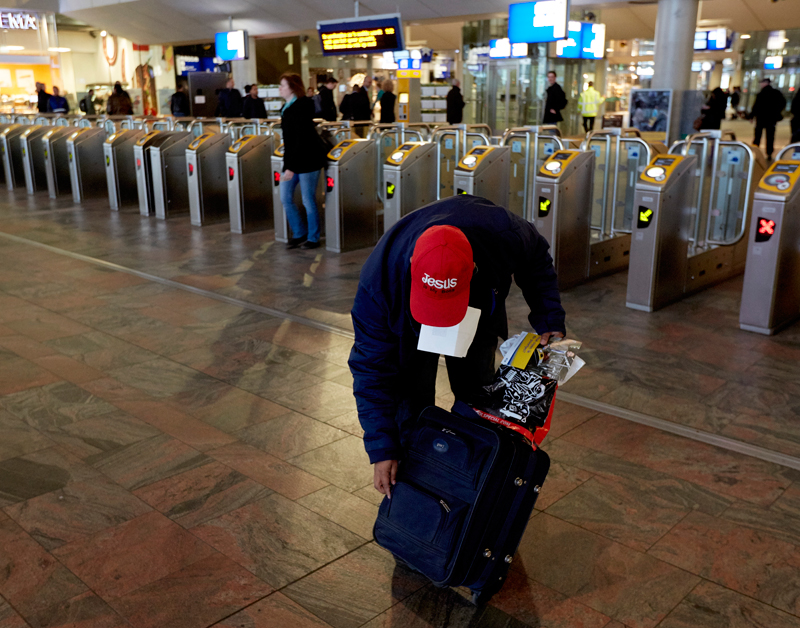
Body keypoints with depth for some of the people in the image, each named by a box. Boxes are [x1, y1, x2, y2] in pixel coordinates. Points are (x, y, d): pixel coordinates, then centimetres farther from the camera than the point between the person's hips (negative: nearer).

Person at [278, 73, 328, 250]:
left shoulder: (302, 107, -17)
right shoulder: (287, 107, 10)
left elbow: (302, 139, -21)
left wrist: (291, 167, -23)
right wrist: (288, 164, 16)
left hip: (308, 159, -9)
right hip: (292, 159, 9)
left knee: (308, 201, -1)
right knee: (285, 198, 8)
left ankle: (313, 238, 13)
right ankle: (299, 233, 22)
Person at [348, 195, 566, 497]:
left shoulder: (504, 234, -40)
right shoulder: (377, 284, -42)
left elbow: (537, 257, -12)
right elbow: (371, 368, -30)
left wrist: (549, 320, -21)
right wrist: (382, 450, -30)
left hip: (481, 308, 2)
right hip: (406, 323, -2)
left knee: (476, 395, 7)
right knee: (411, 403, -8)